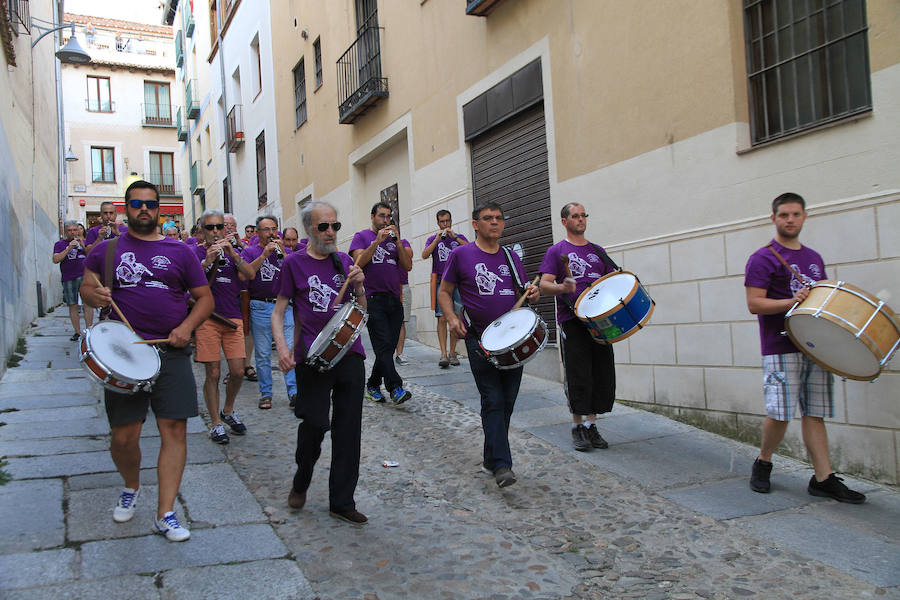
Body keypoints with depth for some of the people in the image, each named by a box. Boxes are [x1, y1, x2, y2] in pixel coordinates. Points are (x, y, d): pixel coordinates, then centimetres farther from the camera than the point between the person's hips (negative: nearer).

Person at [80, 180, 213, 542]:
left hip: (171, 353, 0)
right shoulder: (107, 250, 11)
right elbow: (85, 288, 13)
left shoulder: (179, 252, 8)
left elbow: (205, 298, 9)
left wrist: (187, 326, -8)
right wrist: (95, 295, -11)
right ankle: (131, 487, 34)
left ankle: (165, 513, 6)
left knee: (175, 430, -4)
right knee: (123, 437, 2)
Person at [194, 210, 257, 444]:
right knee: (213, 373, -1)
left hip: (232, 317, 3)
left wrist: (233, 254, -16)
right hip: (207, 318, -3)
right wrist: (209, 261, -25)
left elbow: (250, 275, -2)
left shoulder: (232, 251, 13)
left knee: (238, 372, 2)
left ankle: (228, 411, 27)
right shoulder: (194, 253, 3)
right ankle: (215, 423, 11)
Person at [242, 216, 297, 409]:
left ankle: (294, 391, -1)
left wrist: (282, 251, -10)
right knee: (263, 354, 3)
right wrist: (264, 254, -16)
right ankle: (265, 394, 13)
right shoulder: (250, 251, 7)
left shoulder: (283, 250, 14)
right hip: (260, 308, -2)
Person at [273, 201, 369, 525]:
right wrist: (281, 346, -11)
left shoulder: (345, 261, 12)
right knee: (314, 424, -2)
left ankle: (342, 502, 14)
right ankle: (301, 481, 28)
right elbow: (278, 310, 3)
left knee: (348, 430, 4)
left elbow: (361, 311, 16)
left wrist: (359, 285, -4)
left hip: (350, 355, 4)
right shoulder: (294, 262, 2)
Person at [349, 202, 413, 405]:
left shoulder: (397, 240, 17)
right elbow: (359, 262, -9)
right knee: (383, 345, -13)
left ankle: (373, 385, 19)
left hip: (394, 300, 5)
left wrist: (397, 241, -4)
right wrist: (377, 241, -14)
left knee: (388, 347, 6)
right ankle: (395, 388, -16)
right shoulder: (362, 236, 6)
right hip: (373, 299, -5)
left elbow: (408, 266, 5)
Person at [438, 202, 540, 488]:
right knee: (493, 401, -10)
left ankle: (491, 458, 23)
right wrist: (451, 318, -12)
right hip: (480, 340, -4)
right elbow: (444, 292, 5)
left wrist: (534, 293, -4)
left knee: (507, 402, 8)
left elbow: (525, 292, 20)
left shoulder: (511, 257, 13)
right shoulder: (461, 254, 2)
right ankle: (501, 465, -8)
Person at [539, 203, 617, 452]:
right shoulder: (556, 251, 5)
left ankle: (591, 424, 15)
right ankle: (577, 426, 9)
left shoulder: (597, 251, 19)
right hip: (572, 321, -4)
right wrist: (562, 288, -25)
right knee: (578, 376, -5)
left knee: (602, 374, 3)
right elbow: (544, 285, -5)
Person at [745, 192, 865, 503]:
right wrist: (792, 302, -23)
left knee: (814, 412, 6)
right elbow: (754, 304, -12)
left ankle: (823, 478, 9)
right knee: (780, 413, -8)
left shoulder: (814, 258, 18)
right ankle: (763, 463, 15)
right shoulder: (763, 259, -4)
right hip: (781, 347, -6)